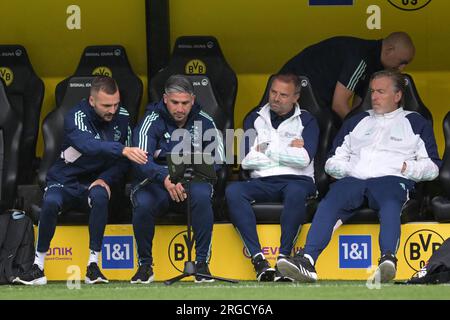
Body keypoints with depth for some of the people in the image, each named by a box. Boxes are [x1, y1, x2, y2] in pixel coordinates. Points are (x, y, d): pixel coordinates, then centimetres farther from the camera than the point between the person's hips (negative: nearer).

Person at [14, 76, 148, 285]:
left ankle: (93, 266, -28)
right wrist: (122, 149, -55)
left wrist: (106, 180, -16)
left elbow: (124, 159, 2)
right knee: (50, 203, -35)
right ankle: (38, 267, -20)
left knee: (99, 195, -34)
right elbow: (87, 145, -40)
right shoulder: (76, 117, -18)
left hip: (95, 182, 2)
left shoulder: (122, 117, -4)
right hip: (65, 182, -2)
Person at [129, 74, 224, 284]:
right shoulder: (152, 121, -6)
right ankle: (145, 264, -12)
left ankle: (202, 262, -23)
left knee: (202, 196, -34)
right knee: (143, 204, -33)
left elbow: (217, 159, -2)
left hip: (192, 180, 1)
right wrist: (165, 179, -40)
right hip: (155, 182, -1)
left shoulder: (204, 122, 2)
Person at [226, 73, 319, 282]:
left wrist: (268, 150, 1)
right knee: (233, 191, -30)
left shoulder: (306, 121, 12)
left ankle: (284, 257, -38)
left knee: (295, 192, -39)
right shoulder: (255, 119, 19)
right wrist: (287, 151, 4)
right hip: (262, 182, 2)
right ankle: (258, 259, -37)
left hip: (296, 180, -2)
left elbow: (304, 159, -6)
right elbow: (247, 160, 5)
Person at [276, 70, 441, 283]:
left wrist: (409, 168, -4)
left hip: (390, 179, -2)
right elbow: (332, 161, 29)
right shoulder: (356, 122, 33)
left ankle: (388, 260, -62)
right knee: (329, 203, -31)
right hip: (353, 178, 3)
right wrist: (342, 168, 5)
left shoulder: (415, 123, 23)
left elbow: (432, 166, 16)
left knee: (390, 204, -40)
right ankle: (307, 261, -49)